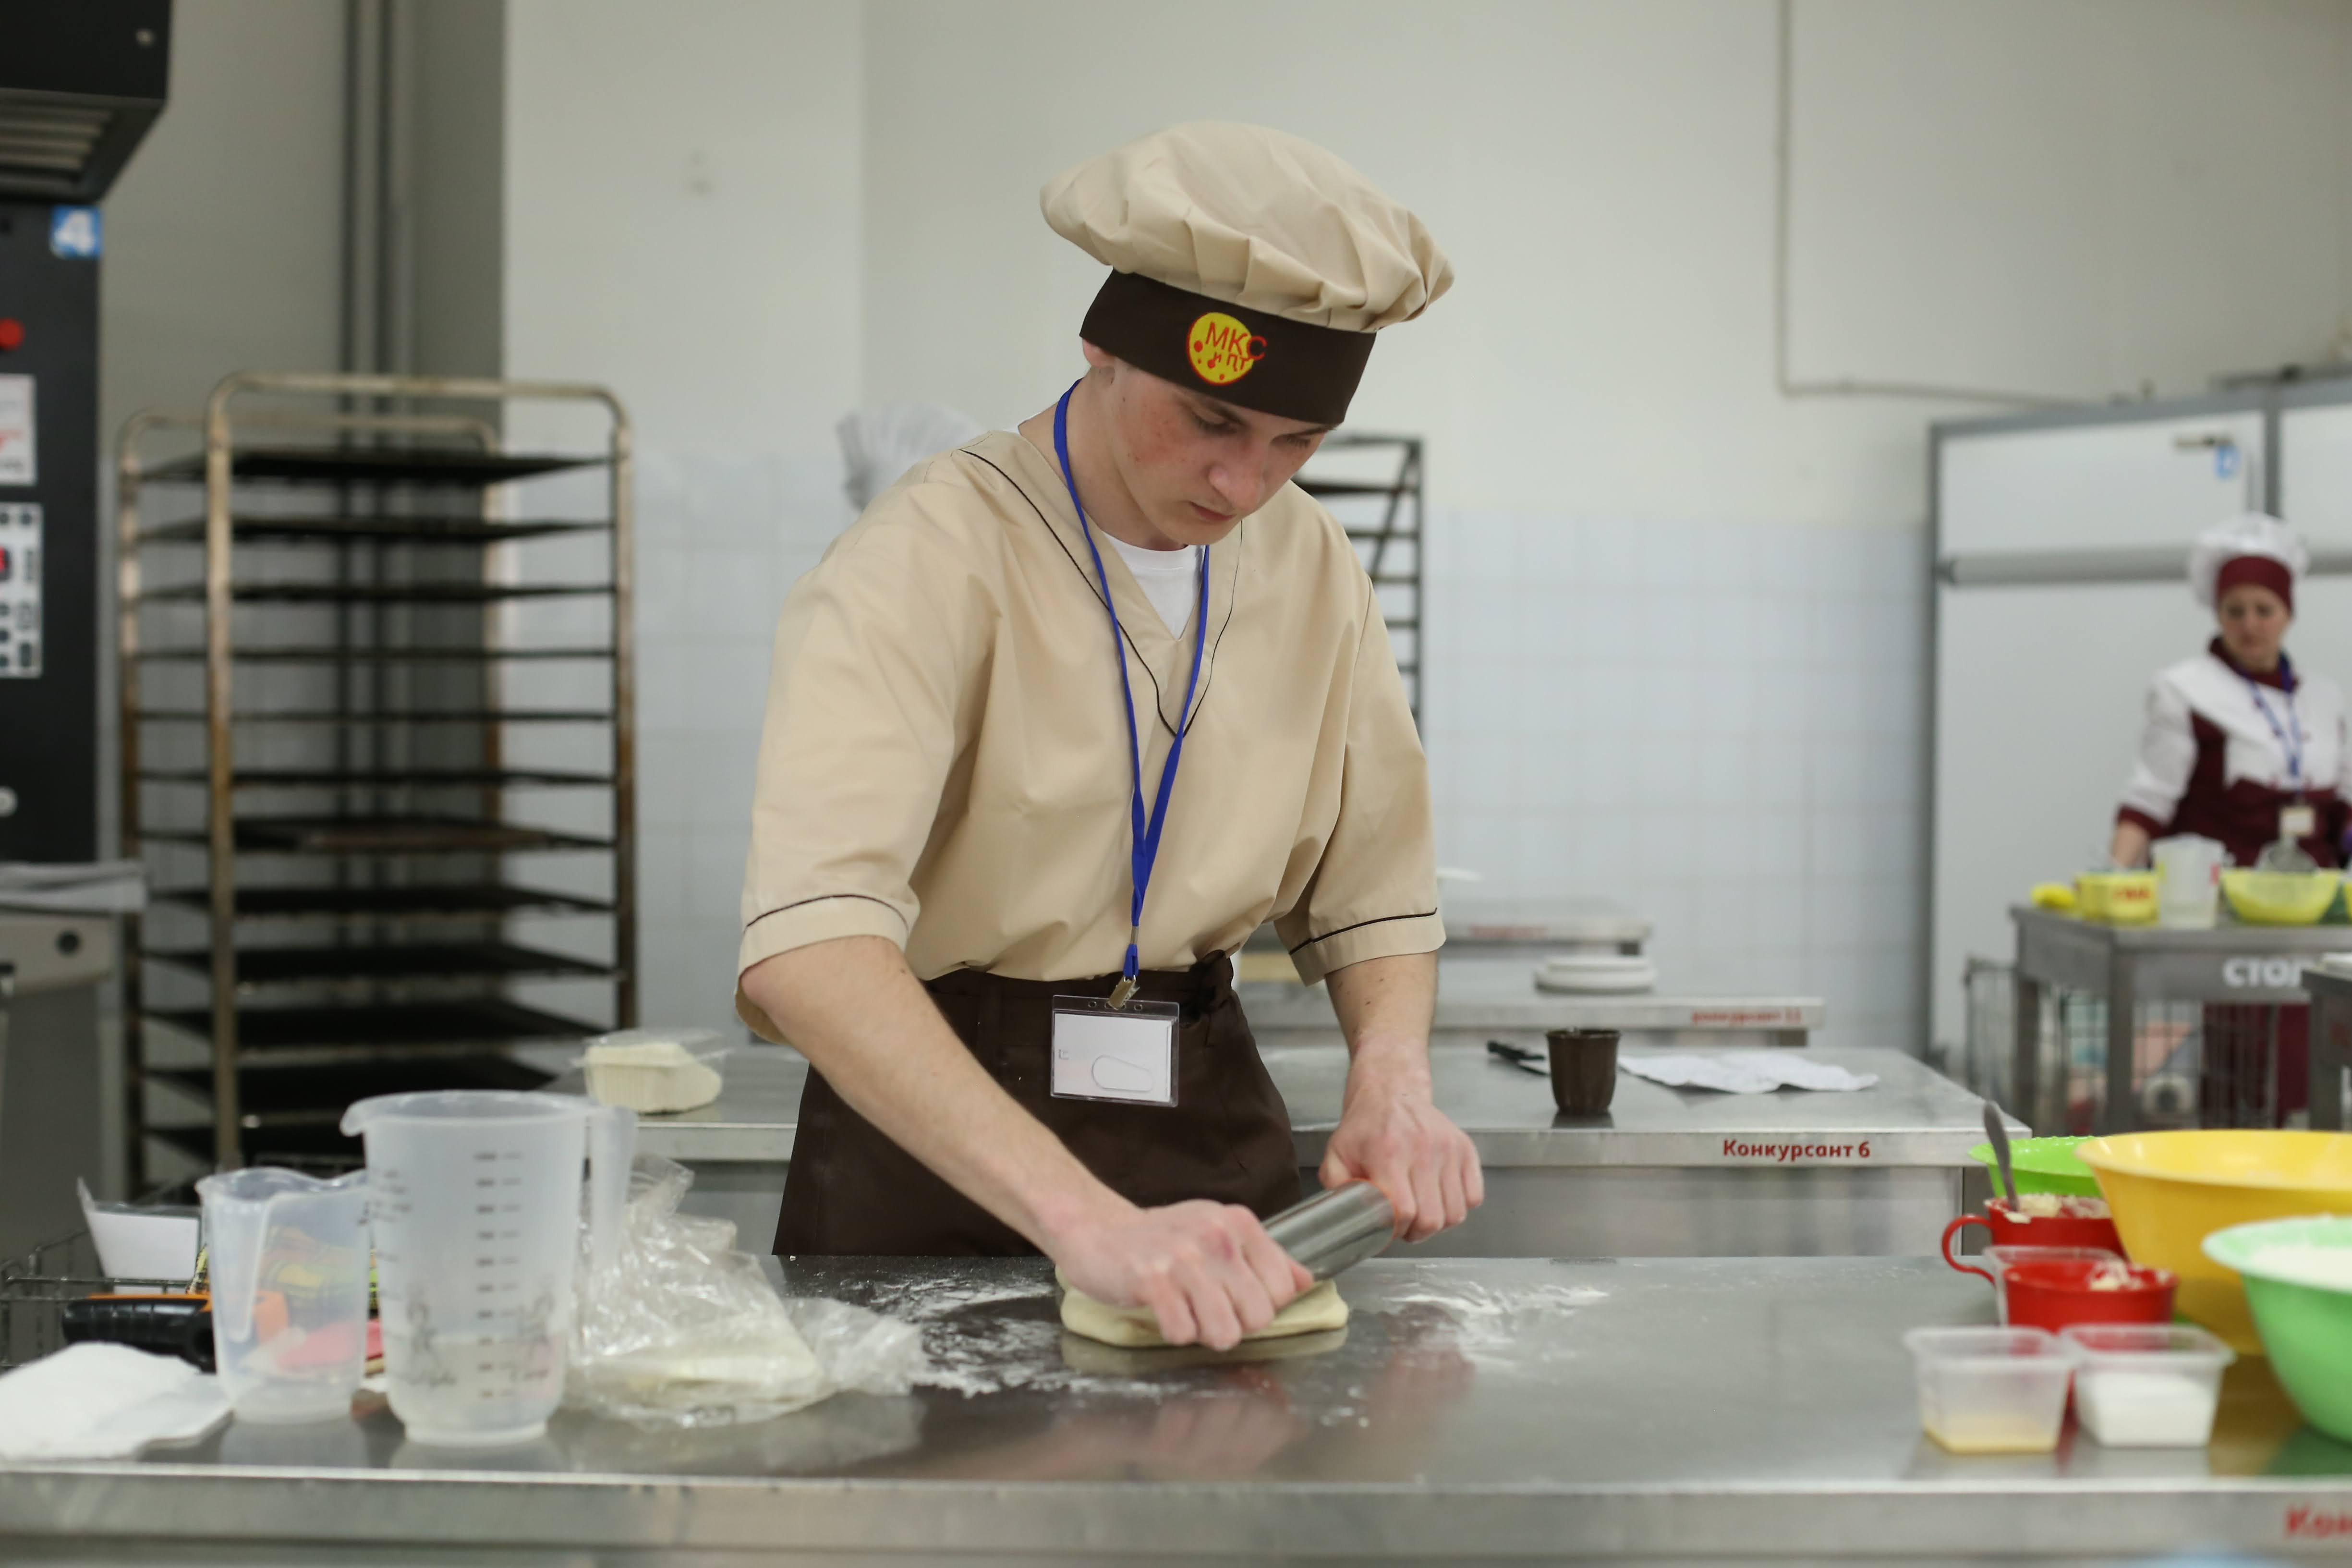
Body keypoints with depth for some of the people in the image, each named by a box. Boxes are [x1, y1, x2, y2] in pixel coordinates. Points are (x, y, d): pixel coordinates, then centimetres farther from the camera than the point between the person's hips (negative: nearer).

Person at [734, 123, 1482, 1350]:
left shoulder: (1311, 569, 4)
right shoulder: (931, 559, -16)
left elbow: (1373, 895, 15)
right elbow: (807, 952, -30)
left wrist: (1393, 1078, -7)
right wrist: (1086, 1221, -41)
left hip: (1211, 1128, 4)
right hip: (939, 1154, -4)